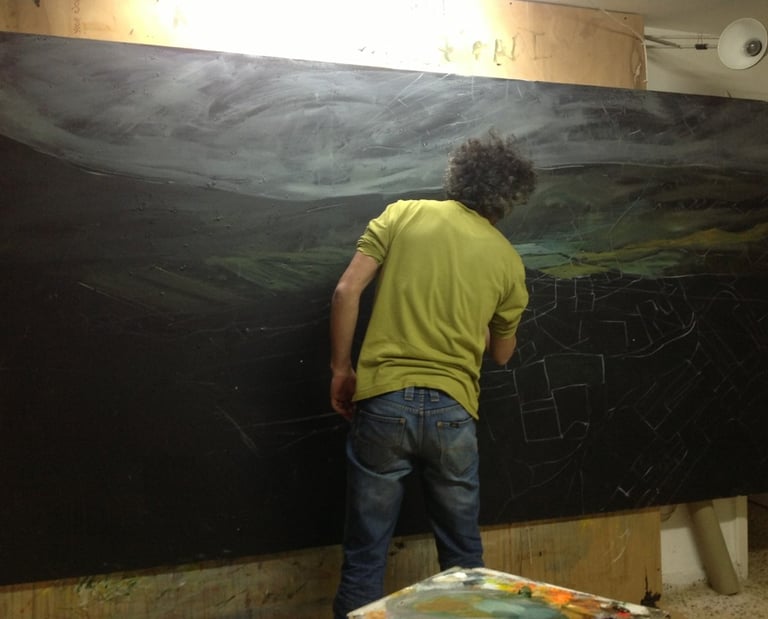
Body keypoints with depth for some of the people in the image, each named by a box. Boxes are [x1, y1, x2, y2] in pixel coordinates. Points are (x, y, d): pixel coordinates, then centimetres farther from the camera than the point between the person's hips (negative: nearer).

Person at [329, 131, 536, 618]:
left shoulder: (403, 214, 5)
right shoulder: (508, 261, 8)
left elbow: (347, 292, -3)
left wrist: (342, 370, 6)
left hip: (384, 400, -1)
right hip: (452, 410, 1)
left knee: (366, 551, 9)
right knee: (463, 554, 19)